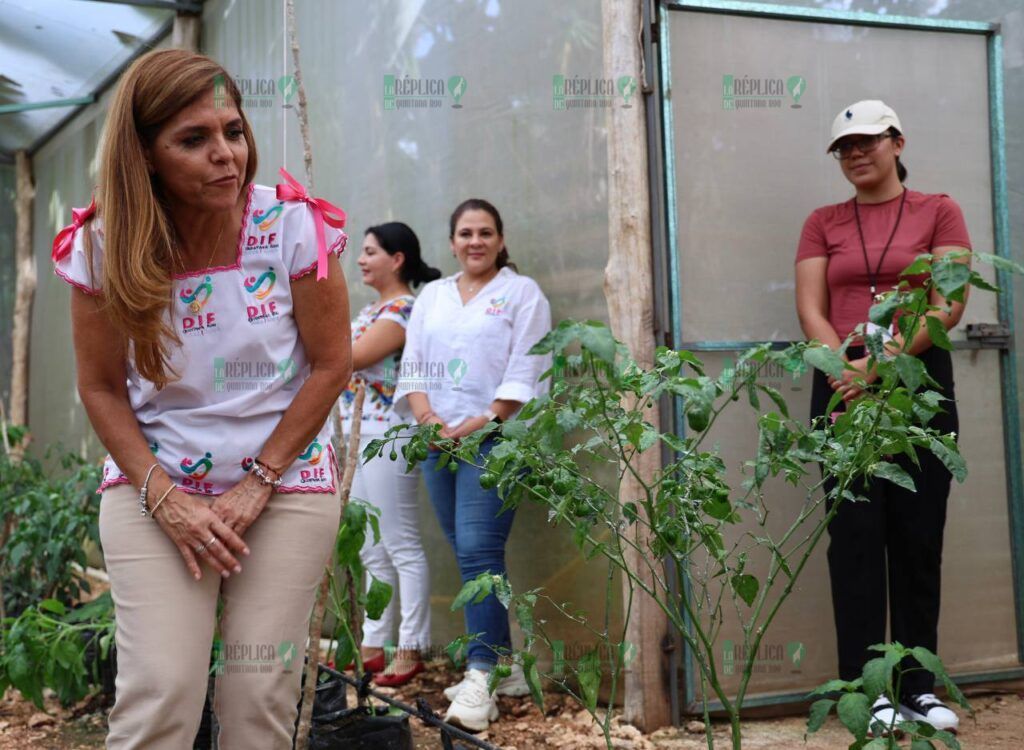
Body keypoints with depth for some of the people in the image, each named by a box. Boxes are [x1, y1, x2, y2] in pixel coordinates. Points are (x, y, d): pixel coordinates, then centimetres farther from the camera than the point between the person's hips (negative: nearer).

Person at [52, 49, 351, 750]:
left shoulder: (294, 225, -12)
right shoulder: (103, 246, -8)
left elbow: (330, 365, -6)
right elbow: (101, 388, 0)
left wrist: (257, 483, -9)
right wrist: (164, 498, -11)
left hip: (287, 479, 0)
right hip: (155, 486, 1)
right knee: (159, 692, -9)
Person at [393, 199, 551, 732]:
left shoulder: (521, 292, 3)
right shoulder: (432, 295, 18)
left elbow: (525, 370, -6)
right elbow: (413, 363, 14)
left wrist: (486, 420, -15)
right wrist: (425, 413, -4)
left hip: (491, 438, -5)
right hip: (438, 439, 6)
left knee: (478, 552, -14)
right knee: (468, 554, 6)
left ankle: (480, 679, -13)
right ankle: (502, 662, 15)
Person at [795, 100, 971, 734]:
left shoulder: (938, 212, 5)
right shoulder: (823, 224, 11)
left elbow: (949, 306, -6)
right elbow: (811, 310, 2)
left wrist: (881, 362, -16)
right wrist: (846, 368, -15)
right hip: (844, 386, 1)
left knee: (918, 537, 1)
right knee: (857, 535, -1)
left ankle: (919, 686, 10)